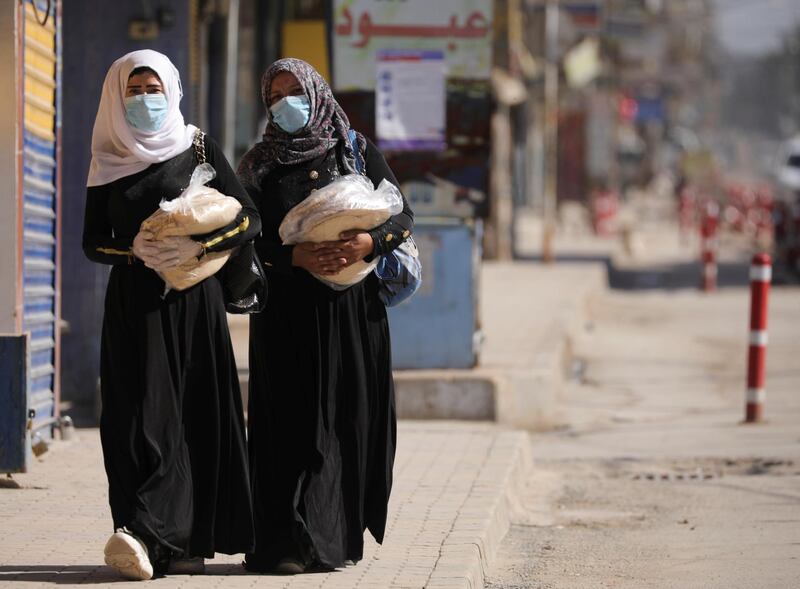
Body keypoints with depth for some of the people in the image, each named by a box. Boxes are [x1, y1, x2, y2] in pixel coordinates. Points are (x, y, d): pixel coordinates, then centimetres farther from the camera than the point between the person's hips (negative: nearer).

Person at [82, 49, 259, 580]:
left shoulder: (200, 150, 5)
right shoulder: (108, 160, 10)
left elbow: (250, 219, 1)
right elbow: (93, 241, 10)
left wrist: (198, 246, -15)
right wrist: (134, 252, -11)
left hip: (192, 299, -1)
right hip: (133, 303, 1)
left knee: (194, 414, -10)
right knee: (142, 415, -9)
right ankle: (173, 540, -11)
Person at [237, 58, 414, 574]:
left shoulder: (358, 152, 10)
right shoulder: (260, 165, 10)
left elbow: (404, 216, 5)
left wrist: (370, 241, -15)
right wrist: (297, 256, -16)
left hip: (351, 305, 1)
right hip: (287, 313, -1)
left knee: (347, 417, -3)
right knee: (291, 420, -6)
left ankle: (333, 536, 3)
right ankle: (286, 543, -8)